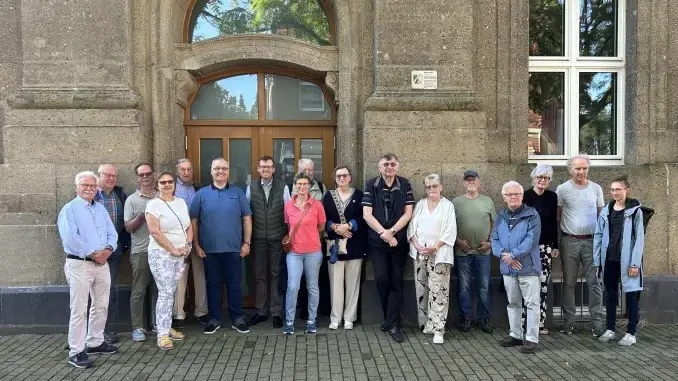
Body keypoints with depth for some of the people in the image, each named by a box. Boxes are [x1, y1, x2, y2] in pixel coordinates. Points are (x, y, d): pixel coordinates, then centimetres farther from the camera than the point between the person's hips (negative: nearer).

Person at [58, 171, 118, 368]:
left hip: (102, 263, 7)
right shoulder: (69, 209, -6)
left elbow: (112, 233, 11)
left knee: (101, 306, 14)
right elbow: (70, 238, -18)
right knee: (79, 310, -3)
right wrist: (92, 254, -16)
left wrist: (108, 249, -8)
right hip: (79, 264, -7)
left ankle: (95, 342, 28)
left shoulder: (101, 209, 15)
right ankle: (76, 352, 4)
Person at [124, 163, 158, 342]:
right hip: (141, 252, -3)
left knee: (158, 290, 9)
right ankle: (137, 327, 10)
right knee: (138, 291, 2)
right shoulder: (132, 200, 3)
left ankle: (157, 323, 21)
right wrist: (142, 216, -15)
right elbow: (128, 227, -2)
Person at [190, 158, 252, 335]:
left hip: (233, 248, 0)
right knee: (213, 284, 10)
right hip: (209, 249, 1)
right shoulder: (201, 194, 3)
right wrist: (196, 245, -1)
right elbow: (193, 221, 4)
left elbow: (247, 218, 3)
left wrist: (247, 242, -2)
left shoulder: (238, 192, 4)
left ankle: (237, 319, 17)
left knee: (234, 284, 6)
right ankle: (214, 319, 22)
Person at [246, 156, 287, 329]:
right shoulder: (251, 188, 3)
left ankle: (276, 312, 14)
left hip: (277, 238, -1)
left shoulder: (283, 187, -1)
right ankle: (261, 311, 20)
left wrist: (288, 235, -1)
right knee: (260, 275, 9)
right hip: (258, 238, 1)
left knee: (276, 274, 4)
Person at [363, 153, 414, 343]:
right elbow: (367, 215, -5)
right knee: (382, 278, -4)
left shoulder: (405, 185, 3)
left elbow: (407, 213, -1)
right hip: (377, 241, -1)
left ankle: (392, 324, 8)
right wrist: (383, 233, -13)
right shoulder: (371, 185, 0)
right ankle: (391, 320, 18)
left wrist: (391, 232, -12)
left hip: (399, 241, 1)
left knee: (396, 281, 0)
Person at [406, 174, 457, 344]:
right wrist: (416, 245, -7)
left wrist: (434, 247, -13)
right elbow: (412, 227, 8)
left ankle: (437, 328, -5)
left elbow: (450, 231, -5)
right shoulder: (420, 204, 12)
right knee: (421, 289, 9)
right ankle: (425, 323, 20)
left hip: (439, 254, -4)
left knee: (438, 290, -7)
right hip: (420, 252, 4)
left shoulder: (448, 205, 1)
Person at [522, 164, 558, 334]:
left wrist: (555, 245, 10)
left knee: (543, 284, 5)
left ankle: (540, 321, 13)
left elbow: (553, 223, 12)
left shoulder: (552, 197, 8)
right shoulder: (525, 196, -3)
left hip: (545, 246, 3)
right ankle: (522, 319, 6)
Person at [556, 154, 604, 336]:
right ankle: (568, 320, 14)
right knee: (569, 283, 6)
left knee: (595, 282, 1)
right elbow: (556, 216, 1)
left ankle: (597, 321, 9)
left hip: (592, 241, 2)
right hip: (570, 241, -1)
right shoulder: (562, 189, 0)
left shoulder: (596, 189, 7)